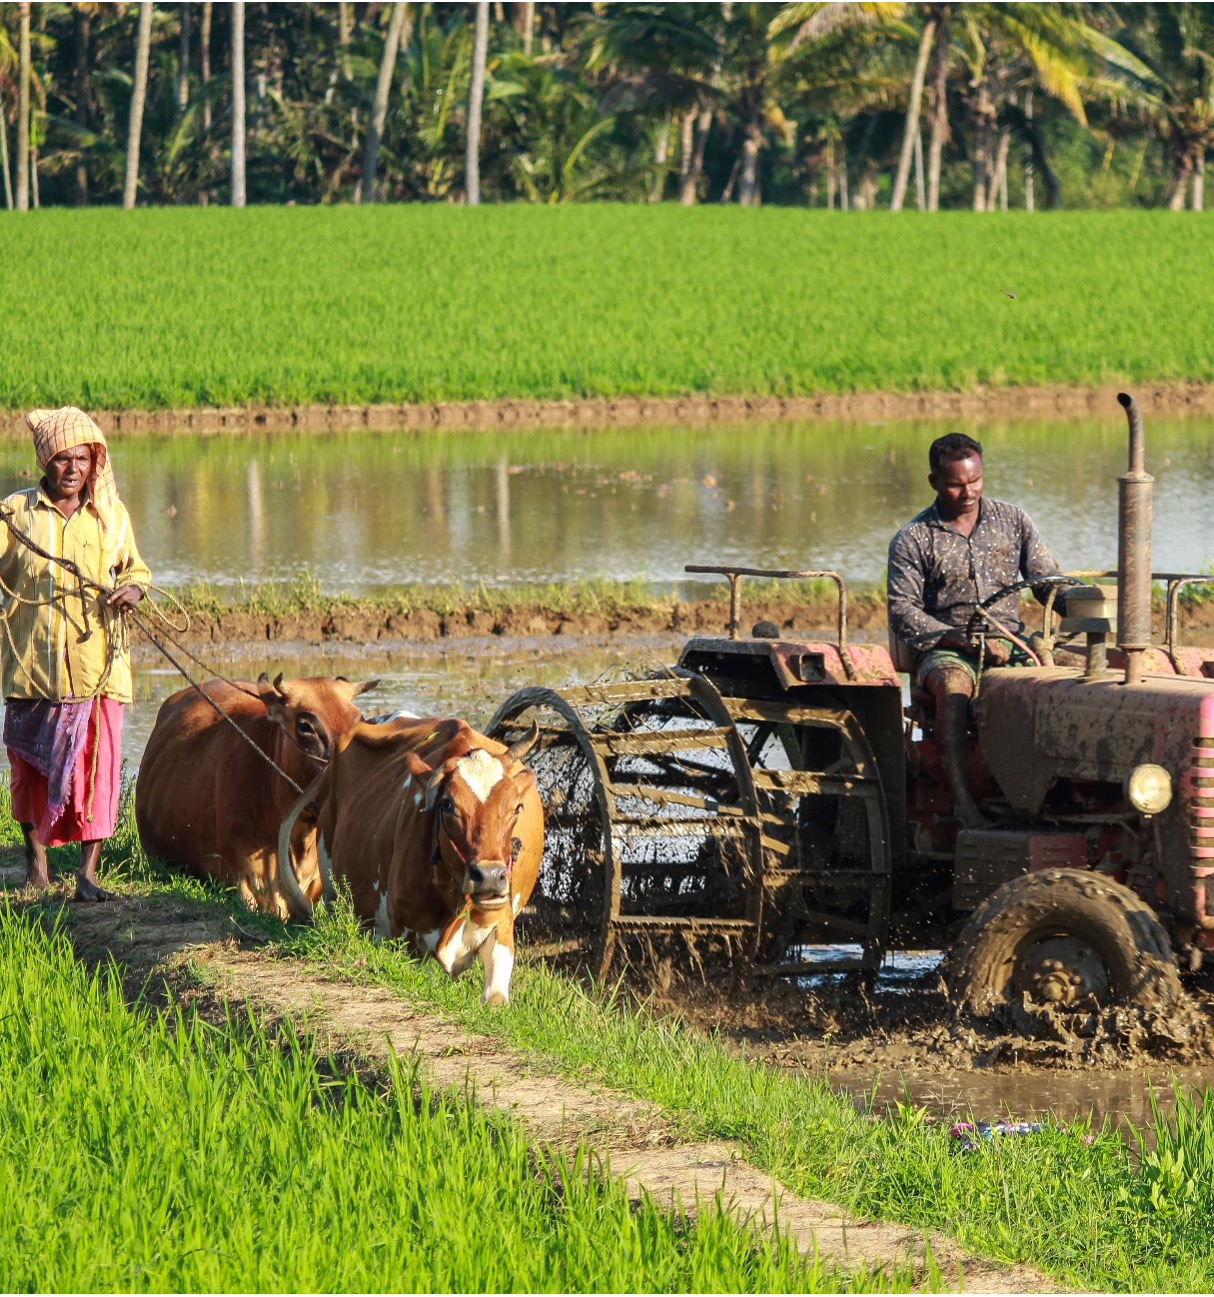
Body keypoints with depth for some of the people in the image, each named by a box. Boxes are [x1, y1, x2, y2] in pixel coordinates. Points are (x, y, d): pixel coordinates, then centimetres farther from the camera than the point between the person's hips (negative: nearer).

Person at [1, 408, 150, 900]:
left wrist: (133, 588, -3)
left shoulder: (112, 514, 8)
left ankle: (87, 873, -2)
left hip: (96, 663, 0)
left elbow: (135, 567, 18)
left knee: (96, 764, -6)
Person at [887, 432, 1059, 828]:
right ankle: (963, 803, -42)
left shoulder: (1012, 521, 13)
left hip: (1011, 644, 3)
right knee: (954, 685, -39)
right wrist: (964, 640, -16)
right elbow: (902, 614, -3)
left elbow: (1048, 580, 12)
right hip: (944, 649, -3)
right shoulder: (913, 540, 3)